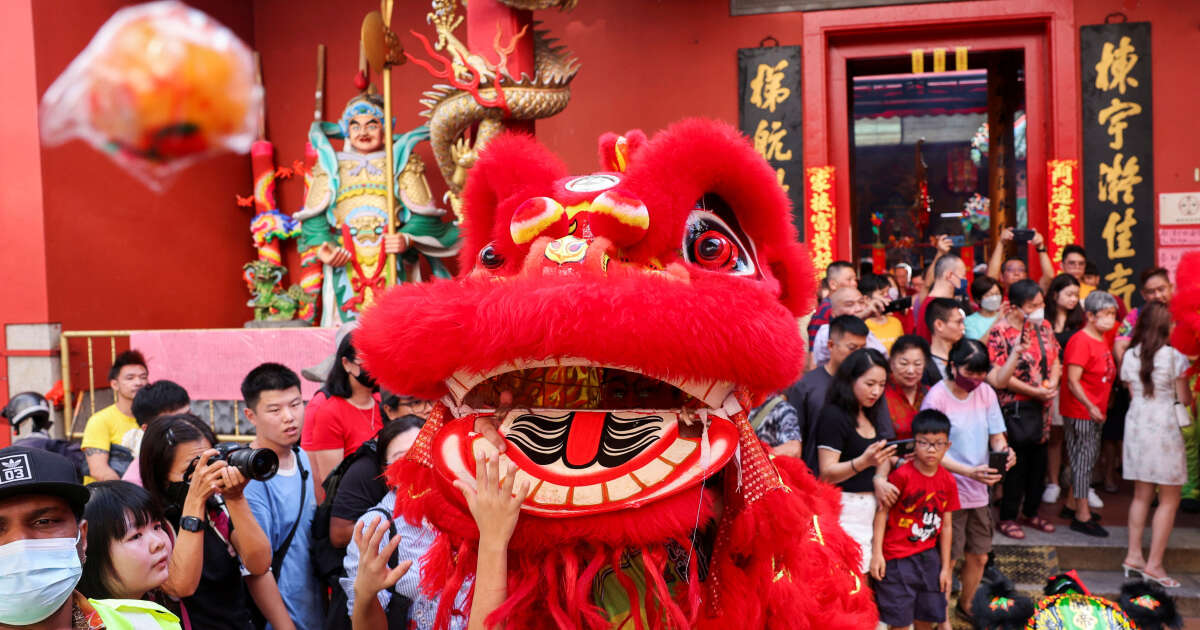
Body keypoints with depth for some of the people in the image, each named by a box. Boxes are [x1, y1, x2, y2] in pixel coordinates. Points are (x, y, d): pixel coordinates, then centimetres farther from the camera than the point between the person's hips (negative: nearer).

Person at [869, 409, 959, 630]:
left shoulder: (948, 481, 1)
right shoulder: (902, 475, -15)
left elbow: (946, 525, 6)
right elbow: (882, 511, -11)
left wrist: (946, 568, 8)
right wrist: (877, 552, -15)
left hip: (928, 556, 5)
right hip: (897, 557, -5)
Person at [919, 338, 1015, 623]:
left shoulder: (986, 392, 2)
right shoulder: (936, 397, -15)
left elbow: (996, 435, 9)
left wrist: (1003, 450, -14)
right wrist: (970, 471, -28)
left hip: (978, 492, 6)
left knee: (979, 557, 18)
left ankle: (966, 604, 41)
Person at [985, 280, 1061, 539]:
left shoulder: (1043, 326, 7)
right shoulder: (1000, 331, -15)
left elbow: (1055, 360, 13)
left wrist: (1052, 383, -6)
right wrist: (1034, 391, -17)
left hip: (1042, 406, 7)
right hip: (1015, 406, -7)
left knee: (1039, 460, 15)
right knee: (1017, 462, -1)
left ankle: (1031, 512, 31)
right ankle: (1007, 517, 13)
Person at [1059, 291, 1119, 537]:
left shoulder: (1101, 340, 11)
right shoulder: (1081, 341, -18)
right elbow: (1073, 380, -22)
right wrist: (1090, 406, -28)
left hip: (1094, 410, 9)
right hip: (1079, 411, -9)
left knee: (1089, 458, 16)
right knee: (1083, 459, -4)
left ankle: (1072, 505, 28)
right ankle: (1082, 516, 3)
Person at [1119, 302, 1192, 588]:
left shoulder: (1129, 356, 2)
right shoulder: (1174, 357, -11)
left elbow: (1132, 394, 7)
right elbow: (1184, 399, -5)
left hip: (1136, 424, 5)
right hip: (1165, 427, -5)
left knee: (1141, 495, 15)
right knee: (1169, 499, 5)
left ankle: (1133, 555, 18)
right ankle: (1154, 564, 4)